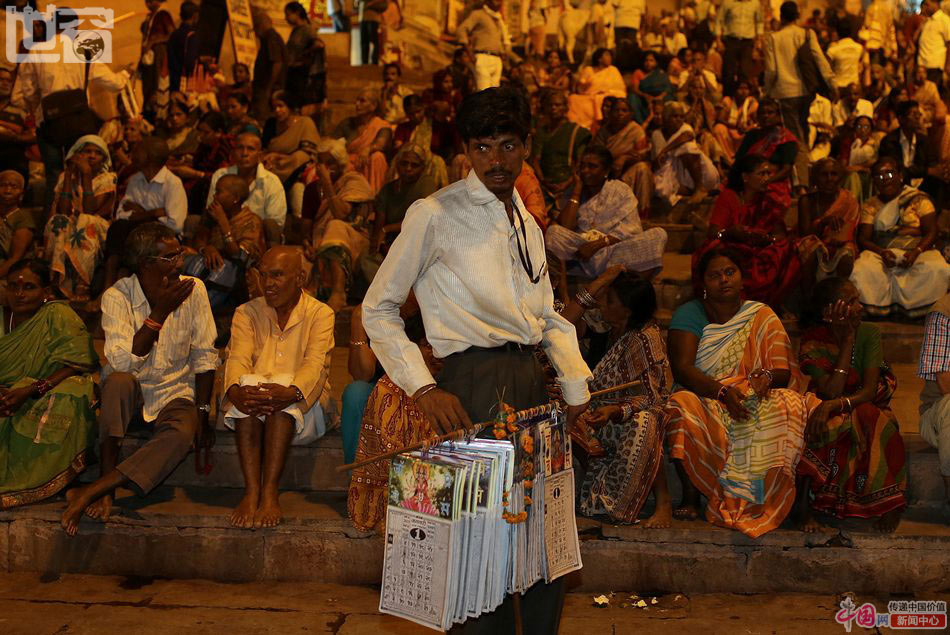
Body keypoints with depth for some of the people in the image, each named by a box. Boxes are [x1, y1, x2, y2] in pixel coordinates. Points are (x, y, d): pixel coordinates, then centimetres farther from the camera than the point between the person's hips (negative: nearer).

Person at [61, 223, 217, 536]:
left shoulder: (193, 290, -7)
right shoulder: (117, 296, -14)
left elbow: (205, 357, -1)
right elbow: (122, 362, -27)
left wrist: (202, 412, -6)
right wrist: (160, 312, -29)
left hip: (175, 392, 1)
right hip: (129, 392, -1)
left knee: (183, 433, -33)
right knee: (118, 381, -37)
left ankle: (91, 492, -30)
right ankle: (106, 485, -29)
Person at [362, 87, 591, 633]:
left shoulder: (528, 223, 18)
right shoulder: (434, 215, -3)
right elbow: (378, 308, -4)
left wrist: (577, 386, 9)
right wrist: (423, 388, -13)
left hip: (531, 378, 7)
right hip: (476, 380, -7)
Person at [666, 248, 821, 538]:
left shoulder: (762, 316, 10)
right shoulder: (689, 314, 4)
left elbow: (784, 372, 3)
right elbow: (682, 369, -10)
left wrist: (766, 376, -22)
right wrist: (722, 391, -25)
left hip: (756, 400, 1)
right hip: (707, 399, -1)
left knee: (786, 406, -31)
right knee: (682, 406, -35)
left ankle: (759, 500, -23)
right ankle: (690, 496, -20)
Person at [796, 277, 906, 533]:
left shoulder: (869, 333, -7)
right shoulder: (813, 342, -11)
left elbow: (870, 390, -17)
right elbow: (831, 392, -24)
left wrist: (837, 404, -38)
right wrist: (846, 341, -22)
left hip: (865, 407, 1)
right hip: (829, 411, -1)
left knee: (872, 420, -34)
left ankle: (890, 503, -26)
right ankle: (803, 505, -29)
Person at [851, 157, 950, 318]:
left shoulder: (918, 199, 10)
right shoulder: (870, 206, 13)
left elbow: (931, 231, 1)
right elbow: (863, 238, 3)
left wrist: (916, 252, -19)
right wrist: (882, 252, -19)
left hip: (917, 249, 0)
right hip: (882, 252, 0)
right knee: (861, 272, -34)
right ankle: (882, 305, -14)